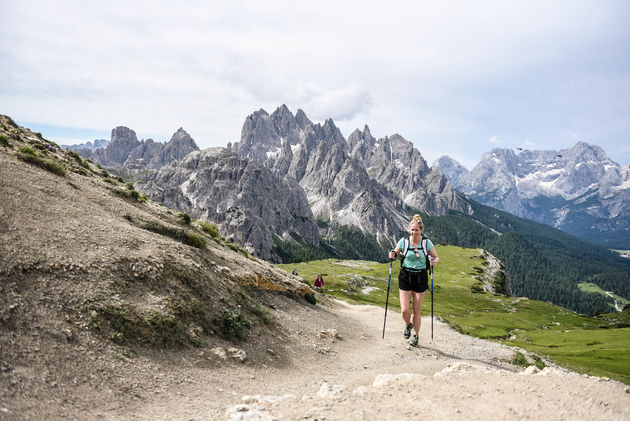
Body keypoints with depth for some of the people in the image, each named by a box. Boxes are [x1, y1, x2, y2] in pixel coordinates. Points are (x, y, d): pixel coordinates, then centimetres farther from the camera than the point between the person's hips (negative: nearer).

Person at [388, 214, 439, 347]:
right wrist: (392, 255, -15)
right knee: (404, 310, -6)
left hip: (421, 277, -1)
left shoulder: (427, 242, -6)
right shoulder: (403, 241, -4)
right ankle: (408, 325, 29)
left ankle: (416, 336, 25)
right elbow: (394, 253, 9)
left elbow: (436, 257, 4)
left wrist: (434, 261, -19)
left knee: (416, 311, 4)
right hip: (405, 276, 1)